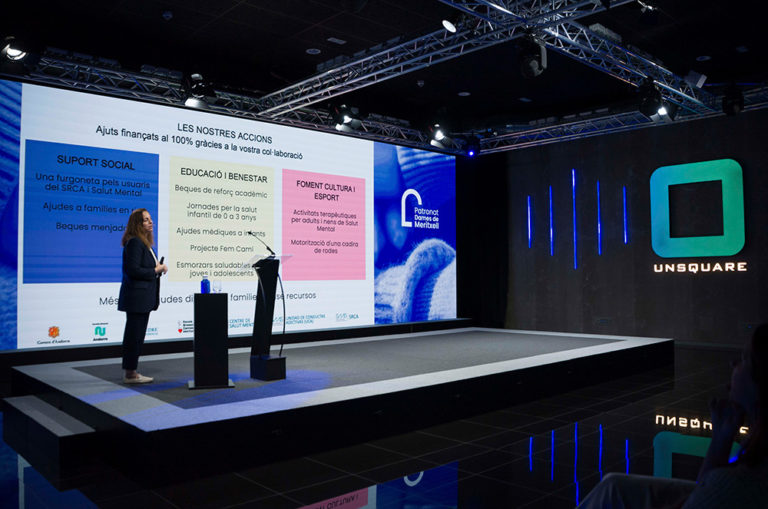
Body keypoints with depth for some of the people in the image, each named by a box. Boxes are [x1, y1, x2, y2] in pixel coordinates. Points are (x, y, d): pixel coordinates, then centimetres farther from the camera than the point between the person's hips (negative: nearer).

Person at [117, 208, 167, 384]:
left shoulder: (145, 242, 17)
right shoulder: (134, 243, -14)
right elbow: (133, 270, -20)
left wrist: (158, 267, 5)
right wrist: (155, 270, -12)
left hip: (143, 298, 10)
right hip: (136, 297, -10)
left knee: (136, 335, 13)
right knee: (135, 335, -4)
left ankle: (131, 372, 20)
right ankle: (130, 374, 3)